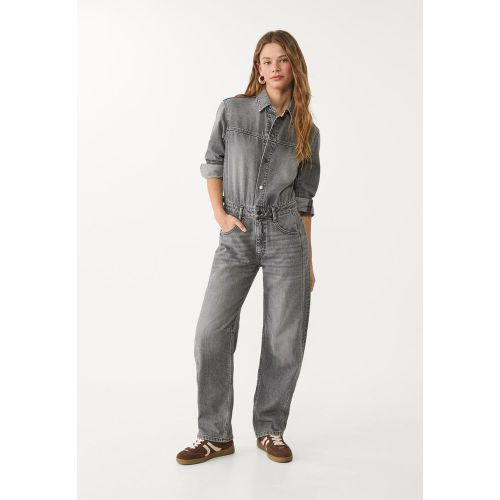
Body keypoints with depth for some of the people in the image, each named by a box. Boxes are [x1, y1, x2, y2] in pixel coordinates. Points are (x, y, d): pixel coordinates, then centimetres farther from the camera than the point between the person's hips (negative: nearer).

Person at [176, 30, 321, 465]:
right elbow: (212, 164, 10)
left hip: (286, 238, 1)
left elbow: (304, 198, 10)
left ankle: (270, 430, 20)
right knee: (211, 332, -6)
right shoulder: (232, 110, 3)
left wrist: (309, 260, 10)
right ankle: (216, 434, 9)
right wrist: (219, 214, -4)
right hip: (237, 238, -1)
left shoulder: (307, 131, 8)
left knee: (285, 340, 2)